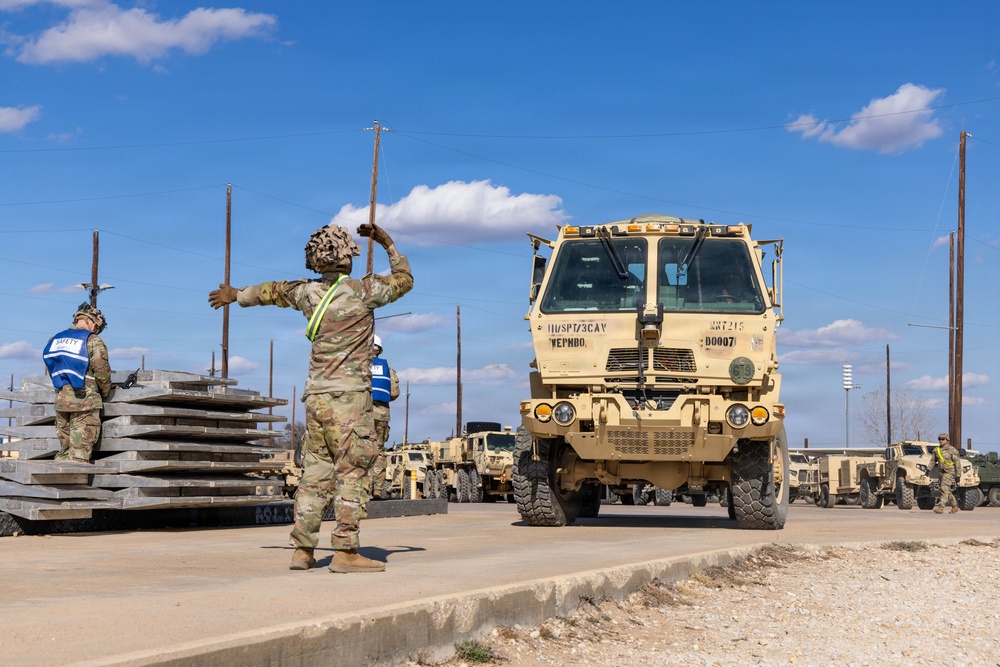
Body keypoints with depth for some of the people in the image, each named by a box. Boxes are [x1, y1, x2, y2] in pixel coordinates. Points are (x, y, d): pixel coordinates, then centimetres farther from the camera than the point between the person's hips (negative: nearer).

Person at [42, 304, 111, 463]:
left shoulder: (55, 339, 12)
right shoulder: (93, 342, -7)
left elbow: (51, 371, 14)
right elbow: (102, 372, -7)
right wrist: (104, 393, 10)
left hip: (61, 400, 6)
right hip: (85, 402, -6)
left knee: (64, 451, 14)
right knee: (79, 455, -3)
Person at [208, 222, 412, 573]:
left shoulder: (308, 292, 9)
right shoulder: (361, 290, -7)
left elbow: (271, 290, 28)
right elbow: (404, 279, 9)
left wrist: (237, 295, 46)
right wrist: (388, 244, 20)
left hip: (316, 397, 6)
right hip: (347, 397, -6)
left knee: (316, 474, 10)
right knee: (351, 474, -5)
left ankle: (302, 550, 10)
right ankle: (345, 551, -8)